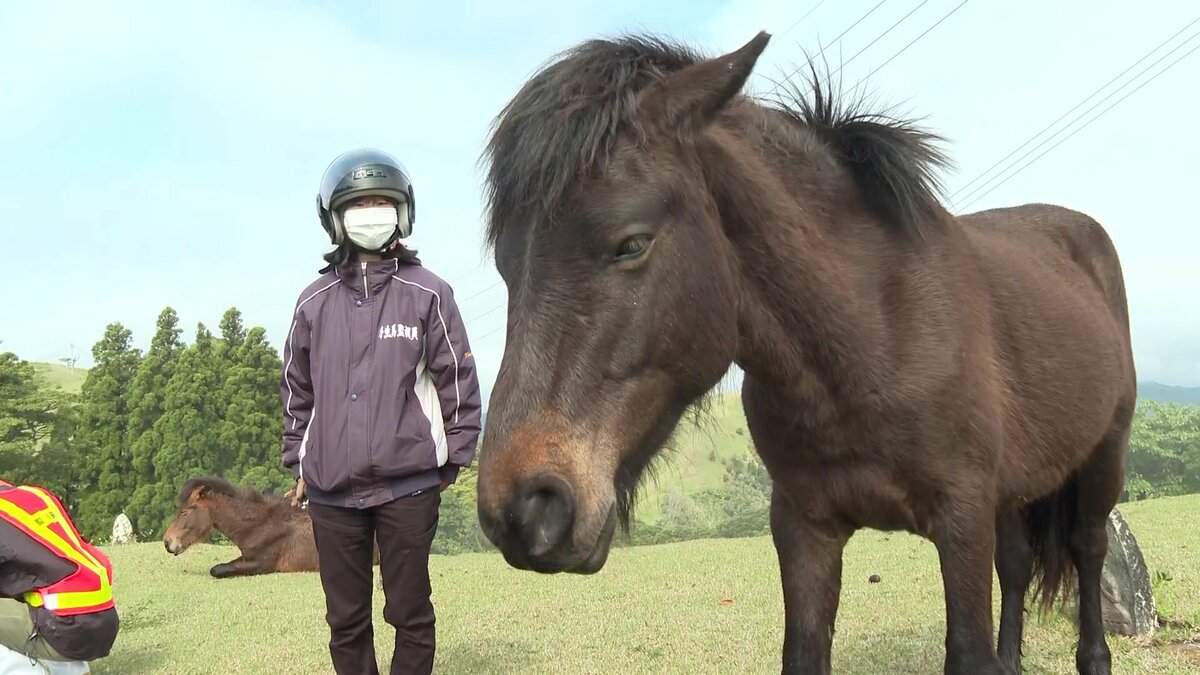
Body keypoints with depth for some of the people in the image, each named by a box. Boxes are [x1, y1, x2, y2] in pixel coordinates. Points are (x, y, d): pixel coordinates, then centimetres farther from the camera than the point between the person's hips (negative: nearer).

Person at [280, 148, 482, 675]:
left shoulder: (427, 293, 0)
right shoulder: (314, 302, 8)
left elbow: (457, 379, 2)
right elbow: (296, 390, 15)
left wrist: (455, 454, 0)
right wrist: (299, 464, 14)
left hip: (409, 486, -2)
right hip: (331, 490, 3)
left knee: (410, 614, 7)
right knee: (345, 620, 10)